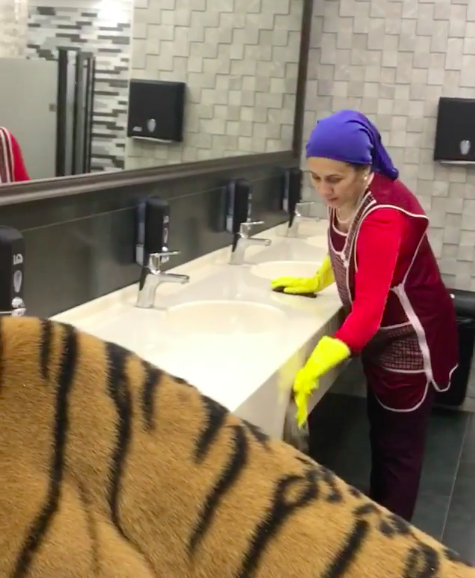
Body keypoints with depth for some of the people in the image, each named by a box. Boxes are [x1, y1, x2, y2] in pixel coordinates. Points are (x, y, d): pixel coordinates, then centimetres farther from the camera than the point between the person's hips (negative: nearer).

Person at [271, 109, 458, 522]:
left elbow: (369, 308, -43)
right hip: (380, 335, 9)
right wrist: (316, 282, 19)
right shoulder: (345, 194, -10)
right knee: (380, 436, 23)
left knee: (398, 449, 4)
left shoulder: (383, 215, -34)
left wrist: (316, 368, -52)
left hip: (412, 340, -9)